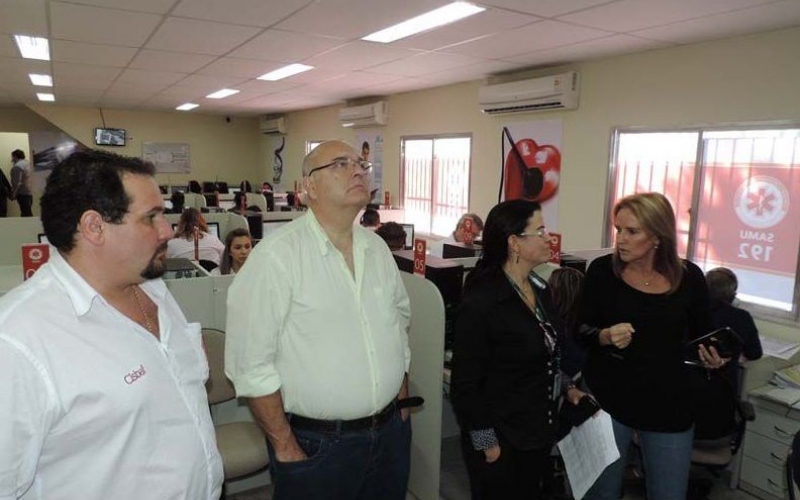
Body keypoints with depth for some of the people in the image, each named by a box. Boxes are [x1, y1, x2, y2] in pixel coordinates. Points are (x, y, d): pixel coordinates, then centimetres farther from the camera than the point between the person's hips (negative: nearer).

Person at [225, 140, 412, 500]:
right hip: (315, 446, -5)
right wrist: (284, 446, -12)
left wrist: (401, 406, 10)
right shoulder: (277, 254, -18)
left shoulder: (377, 248, 3)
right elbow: (250, 362, -17)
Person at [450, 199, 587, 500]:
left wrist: (565, 386, 6)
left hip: (540, 433, 8)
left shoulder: (541, 289, 3)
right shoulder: (480, 303, -24)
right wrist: (486, 443, -16)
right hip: (502, 441, -8)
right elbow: (465, 385, -20)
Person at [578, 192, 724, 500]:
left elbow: (702, 336, 9)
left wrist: (712, 356, -12)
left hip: (669, 405, 1)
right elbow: (579, 331, -4)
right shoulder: (602, 270, -9)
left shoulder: (689, 277, -5)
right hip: (607, 399, -1)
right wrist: (605, 336, -24)